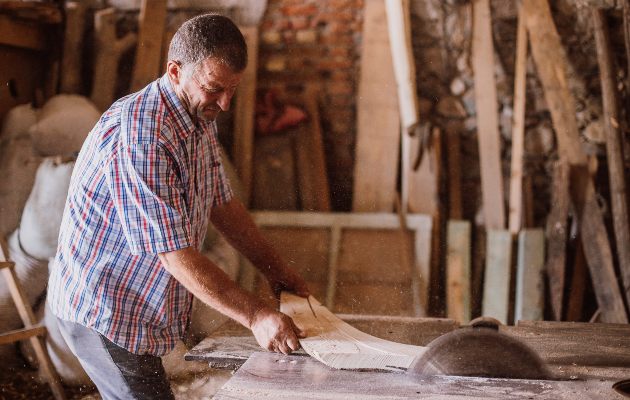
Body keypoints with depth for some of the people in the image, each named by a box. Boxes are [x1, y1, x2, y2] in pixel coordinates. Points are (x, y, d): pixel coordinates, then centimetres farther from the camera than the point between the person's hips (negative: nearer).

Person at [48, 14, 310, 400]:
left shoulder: (200, 118, 4)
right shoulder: (140, 136, -29)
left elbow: (223, 204, 14)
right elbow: (176, 253, -30)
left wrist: (275, 269, 9)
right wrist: (256, 315, -29)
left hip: (140, 305, 9)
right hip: (102, 310, -9)